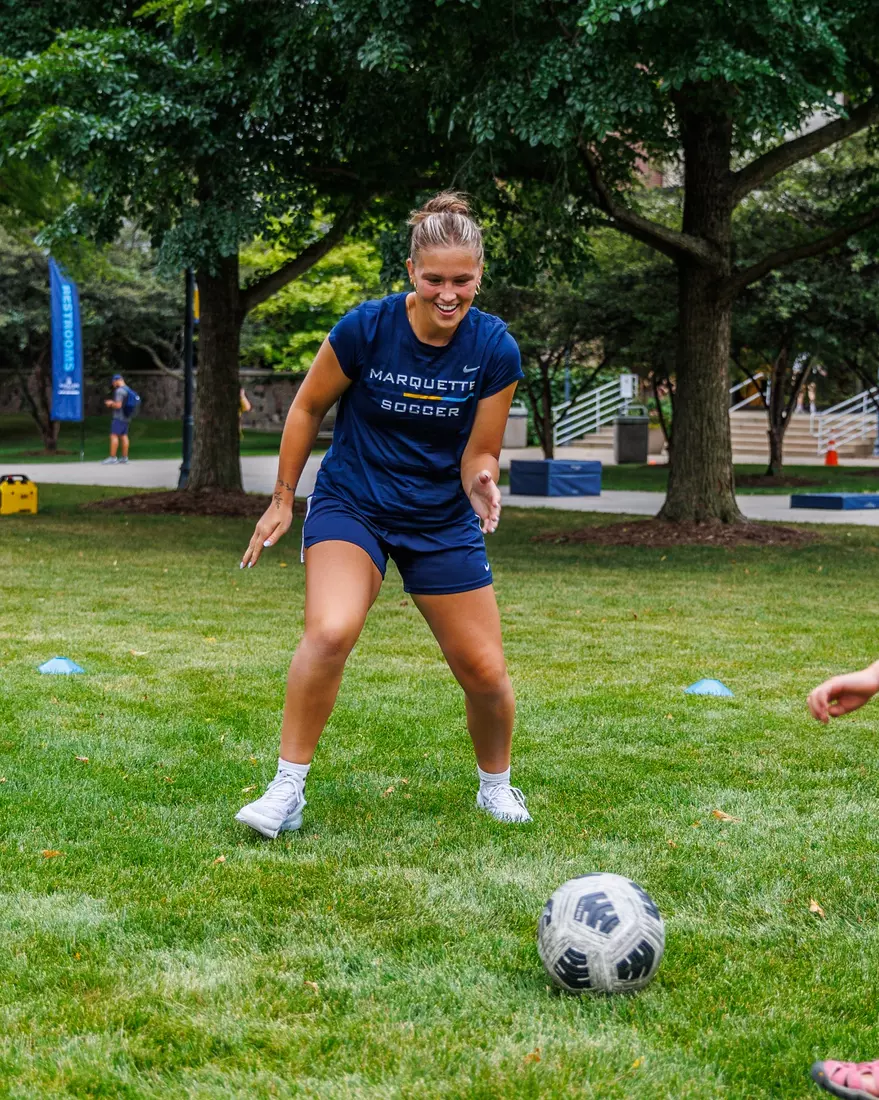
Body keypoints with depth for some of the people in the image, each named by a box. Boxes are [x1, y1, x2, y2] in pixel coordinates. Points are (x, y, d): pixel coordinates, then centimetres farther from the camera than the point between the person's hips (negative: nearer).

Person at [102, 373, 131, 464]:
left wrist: (111, 404, -3)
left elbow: (118, 405, -21)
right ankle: (125, 457, 11)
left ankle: (112, 457, -13)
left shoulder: (119, 391, -15)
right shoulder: (128, 390, 14)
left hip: (119, 417, -9)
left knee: (114, 436, -9)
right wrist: (113, 402, 20)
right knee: (124, 436, 10)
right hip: (126, 417, 9)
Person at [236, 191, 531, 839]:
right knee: (331, 632, -28)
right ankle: (287, 791, -13)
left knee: (485, 672, 1)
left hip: (443, 519, 2)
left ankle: (496, 785, 31)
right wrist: (283, 501, 3)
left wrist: (481, 484, -28)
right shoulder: (366, 328, -18)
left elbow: (479, 454, -4)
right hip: (352, 502, -2)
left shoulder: (496, 350, -13)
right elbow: (308, 408, -2)